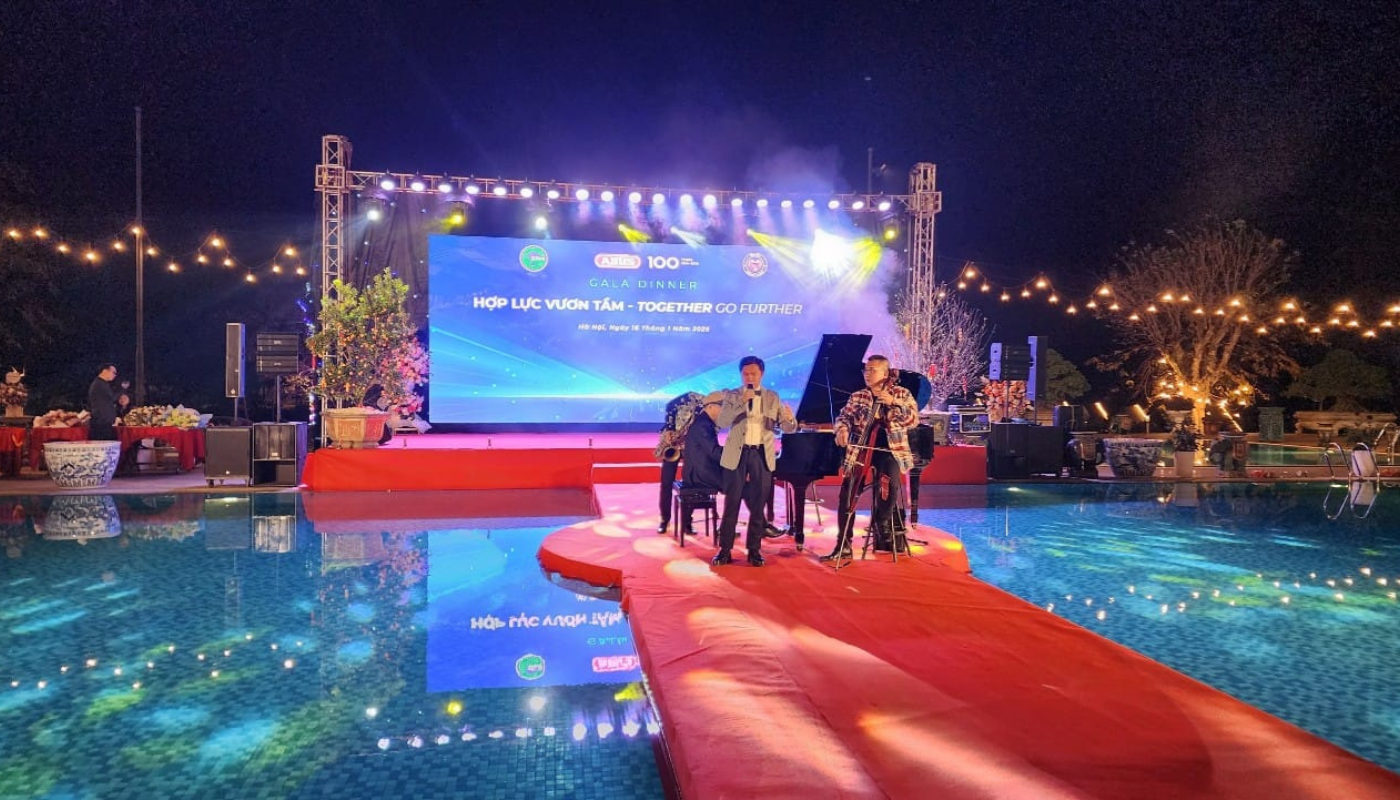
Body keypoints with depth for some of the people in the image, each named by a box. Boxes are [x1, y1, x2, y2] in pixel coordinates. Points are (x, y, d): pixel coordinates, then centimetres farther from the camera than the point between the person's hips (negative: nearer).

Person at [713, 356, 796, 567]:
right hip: (737, 454, -1)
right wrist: (741, 402, -20)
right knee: (731, 504, 0)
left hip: (762, 455, 1)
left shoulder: (772, 397, 7)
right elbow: (721, 422, -11)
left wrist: (789, 419, -24)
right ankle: (725, 550, 6)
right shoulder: (732, 395, 4)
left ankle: (754, 550, 11)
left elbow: (787, 428, 0)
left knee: (758, 505, 4)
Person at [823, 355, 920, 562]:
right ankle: (843, 546, 3)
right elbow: (844, 416, 6)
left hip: (888, 450, -3)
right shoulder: (857, 397, 12)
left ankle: (882, 525, -6)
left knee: (891, 482, -32)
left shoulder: (901, 394, 4)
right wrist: (842, 429, -16)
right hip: (861, 450, 3)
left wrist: (893, 402, -19)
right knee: (847, 495, -8)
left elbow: (913, 419, -7)